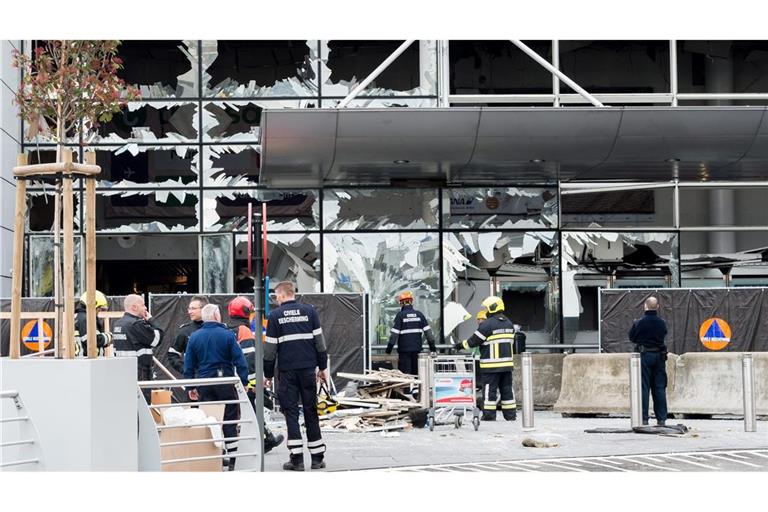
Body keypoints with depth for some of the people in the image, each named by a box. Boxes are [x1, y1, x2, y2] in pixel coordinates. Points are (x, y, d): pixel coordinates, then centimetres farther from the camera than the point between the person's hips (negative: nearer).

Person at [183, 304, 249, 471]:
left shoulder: (194, 337, 3)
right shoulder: (227, 335, -6)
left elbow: (189, 364, 5)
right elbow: (239, 360, -9)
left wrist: (190, 387, 12)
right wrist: (243, 382, -2)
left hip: (204, 384, 3)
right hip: (226, 382, -3)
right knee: (230, 421, 4)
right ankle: (231, 460, 3)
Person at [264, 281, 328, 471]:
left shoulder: (275, 315, -1)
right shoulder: (309, 311, 4)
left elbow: (270, 348, 0)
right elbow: (319, 341, 4)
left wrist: (268, 375, 8)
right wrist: (323, 367, 13)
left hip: (287, 371, -2)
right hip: (308, 368, 2)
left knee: (291, 412, 3)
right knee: (311, 411, 9)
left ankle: (297, 458, -2)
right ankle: (317, 457, 10)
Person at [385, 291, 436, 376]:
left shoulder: (400, 315, -6)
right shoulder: (419, 314, 6)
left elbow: (394, 333, -9)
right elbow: (427, 330, 6)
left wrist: (389, 347, -3)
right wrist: (432, 344, 12)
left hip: (404, 349, -4)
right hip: (417, 348, 4)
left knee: (404, 372, -3)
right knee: (416, 372, 11)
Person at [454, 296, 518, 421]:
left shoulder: (487, 325, -13)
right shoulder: (509, 324, 12)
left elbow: (474, 341, -9)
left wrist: (461, 345, 5)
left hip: (491, 365, -7)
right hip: (507, 363, 7)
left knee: (489, 389, -1)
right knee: (507, 389, 11)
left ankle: (489, 414, 1)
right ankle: (511, 414, 11)